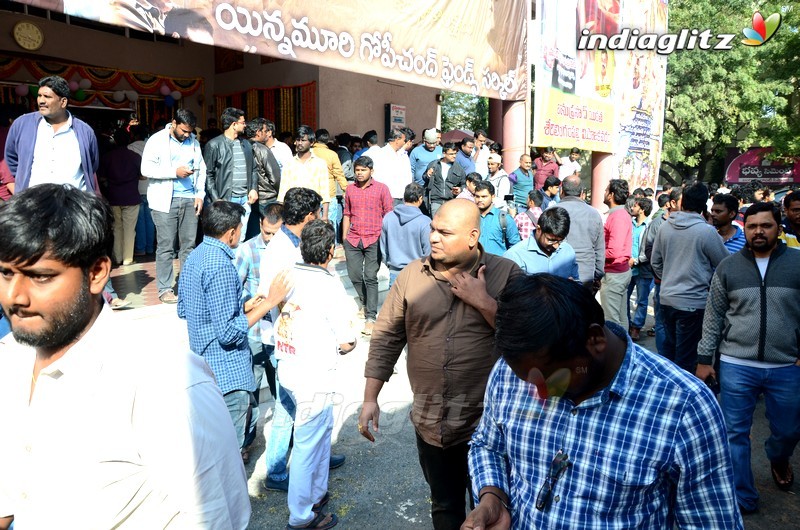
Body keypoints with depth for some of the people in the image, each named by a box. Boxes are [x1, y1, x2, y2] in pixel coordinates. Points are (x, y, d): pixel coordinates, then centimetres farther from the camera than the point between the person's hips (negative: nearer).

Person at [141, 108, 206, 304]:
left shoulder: (193, 141, 12)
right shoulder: (157, 140, -2)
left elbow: (201, 168, 14)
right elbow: (146, 168, -10)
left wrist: (200, 194, 4)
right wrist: (175, 172, -15)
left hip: (189, 199, 4)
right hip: (165, 200, -4)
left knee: (189, 245, 6)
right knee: (165, 247, -2)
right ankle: (164, 289, 6)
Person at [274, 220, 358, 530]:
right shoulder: (331, 286, -19)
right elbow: (346, 343, -16)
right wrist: (349, 342, 8)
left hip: (287, 369, 7)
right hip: (314, 377, -7)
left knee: (323, 428, 25)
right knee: (307, 445, 8)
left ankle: (317, 493, 41)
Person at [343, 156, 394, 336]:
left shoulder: (381, 188, 0)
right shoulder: (350, 189, 11)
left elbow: (388, 214, 0)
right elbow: (347, 214, 17)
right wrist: (344, 237, 14)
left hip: (374, 240, -4)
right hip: (353, 240, 4)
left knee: (370, 277, -6)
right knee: (354, 275, 7)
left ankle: (371, 317, -3)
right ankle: (365, 303, 33)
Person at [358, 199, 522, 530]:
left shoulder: (506, 273, -9)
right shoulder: (412, 275, -1)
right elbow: (386, 337, 2)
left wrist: (483, 301, -20)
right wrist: (370, 398, 1)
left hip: (487, 422, -2)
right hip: (430, 422, 3)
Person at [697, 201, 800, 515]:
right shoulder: (728, 267, 2)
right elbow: (713, 315, 5)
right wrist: (705, 359, 4)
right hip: (736, 365, 0)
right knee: (735, 434, 5)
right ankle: (742, 499, 21)